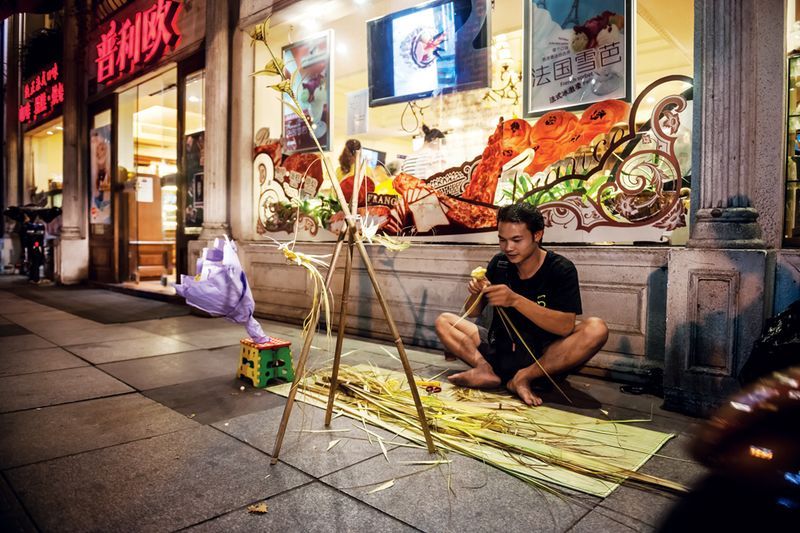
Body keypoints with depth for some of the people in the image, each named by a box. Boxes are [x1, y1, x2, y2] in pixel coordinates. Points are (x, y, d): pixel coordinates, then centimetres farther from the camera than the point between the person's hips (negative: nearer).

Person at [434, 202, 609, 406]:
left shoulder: (561, 269, -11)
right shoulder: (499, 263, 1)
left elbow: (565, 326, -23)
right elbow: (472, 313, 7)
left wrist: (515, 300, -33)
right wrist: (477, 293, -17)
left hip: (542, 355, -4)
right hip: (499, 349, 4)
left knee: (596, 329, -28)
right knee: (444, 321, -6)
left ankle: (525, 376, -24)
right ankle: (485, 369, -26)